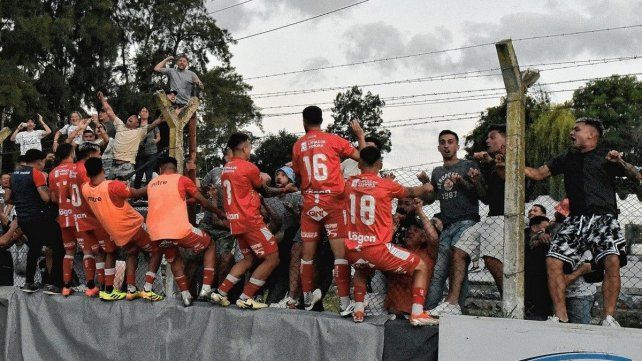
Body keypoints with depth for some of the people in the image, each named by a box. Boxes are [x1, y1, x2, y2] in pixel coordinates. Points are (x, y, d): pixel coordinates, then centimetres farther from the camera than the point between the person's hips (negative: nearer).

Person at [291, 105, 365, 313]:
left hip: (309, 204, 3)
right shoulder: (333, 140, -1)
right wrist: (360, 135, 18)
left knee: (307, 253, 11)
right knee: (340, 252, -4)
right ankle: (345, 302, -9)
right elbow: (361, 156, 4)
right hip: (333, 202, -3)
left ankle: (308, 298, 23)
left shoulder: (298, 146, 8)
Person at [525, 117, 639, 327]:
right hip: (575, 220, 4)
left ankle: (609, 318, -21)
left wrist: (620, 163, -15)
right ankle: (561, 317, -8)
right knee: (553, 261, -13)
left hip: (603, 217, -4)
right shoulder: (567, 158, 24)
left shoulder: (606, 155, 11)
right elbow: (537, 174, 25)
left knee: (612, 261, -26)